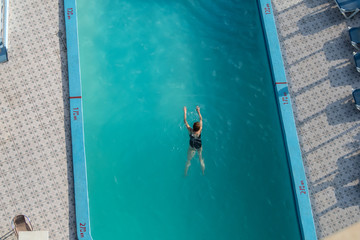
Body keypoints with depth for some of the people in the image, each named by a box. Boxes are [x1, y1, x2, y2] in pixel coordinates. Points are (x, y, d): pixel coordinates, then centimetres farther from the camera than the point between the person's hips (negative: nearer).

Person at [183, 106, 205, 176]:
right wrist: (198, 111, -7)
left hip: (192, 148, 0)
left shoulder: (190, 130, -28)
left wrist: (185, 112, -8)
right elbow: (201, 119, -16)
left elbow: (185, 121, -17)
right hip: (199, 148, 0)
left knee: (188, 161, 19)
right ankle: (203, 173, 41)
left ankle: (185, 174, 37)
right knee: (201, 160, 23)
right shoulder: (200, 131, -29)